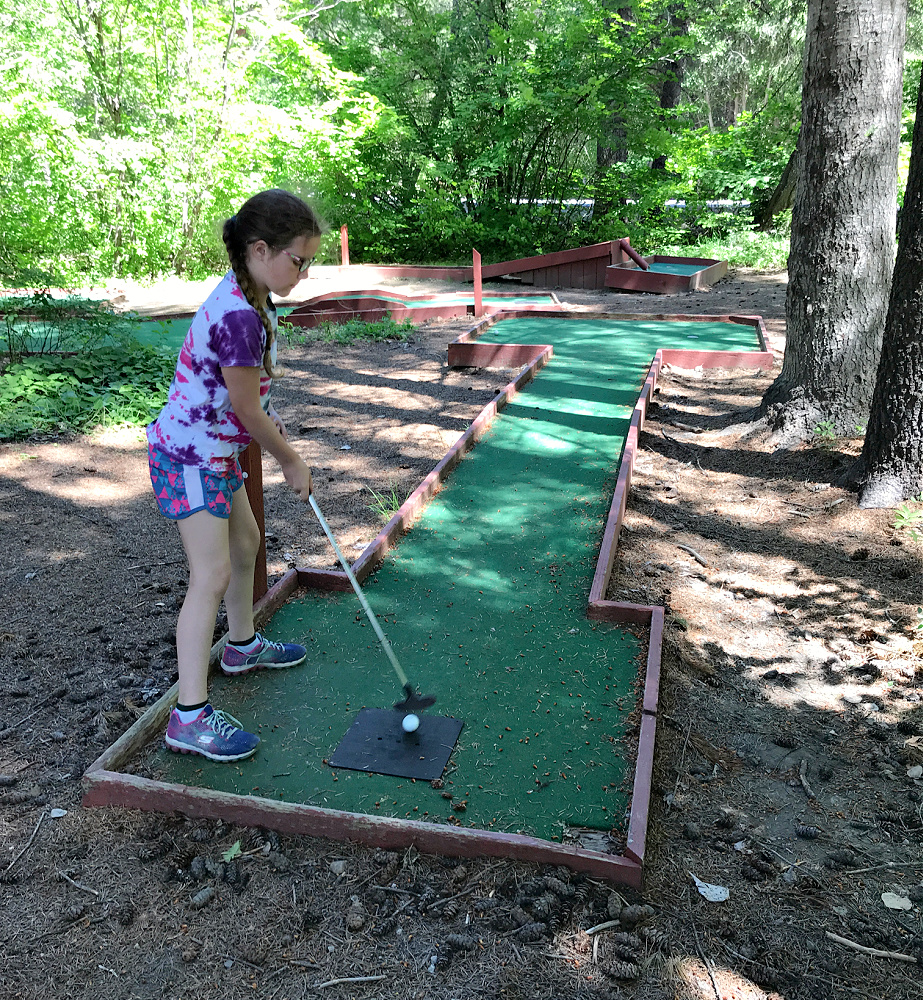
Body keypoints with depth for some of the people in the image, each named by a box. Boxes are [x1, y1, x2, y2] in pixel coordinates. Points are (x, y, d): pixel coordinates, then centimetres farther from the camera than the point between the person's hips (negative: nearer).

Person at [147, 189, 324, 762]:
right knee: (212, 575, -10)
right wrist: (291, 461, -7)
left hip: (216, 451, 10)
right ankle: (190, 717, -3)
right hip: (191, 457, -10)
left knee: (245, 541, 23)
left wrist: (276, 432, 7)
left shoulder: (249, 298, 5)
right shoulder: (239, 315, -27)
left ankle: (242, 645, 46)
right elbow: (247, 409, -20)